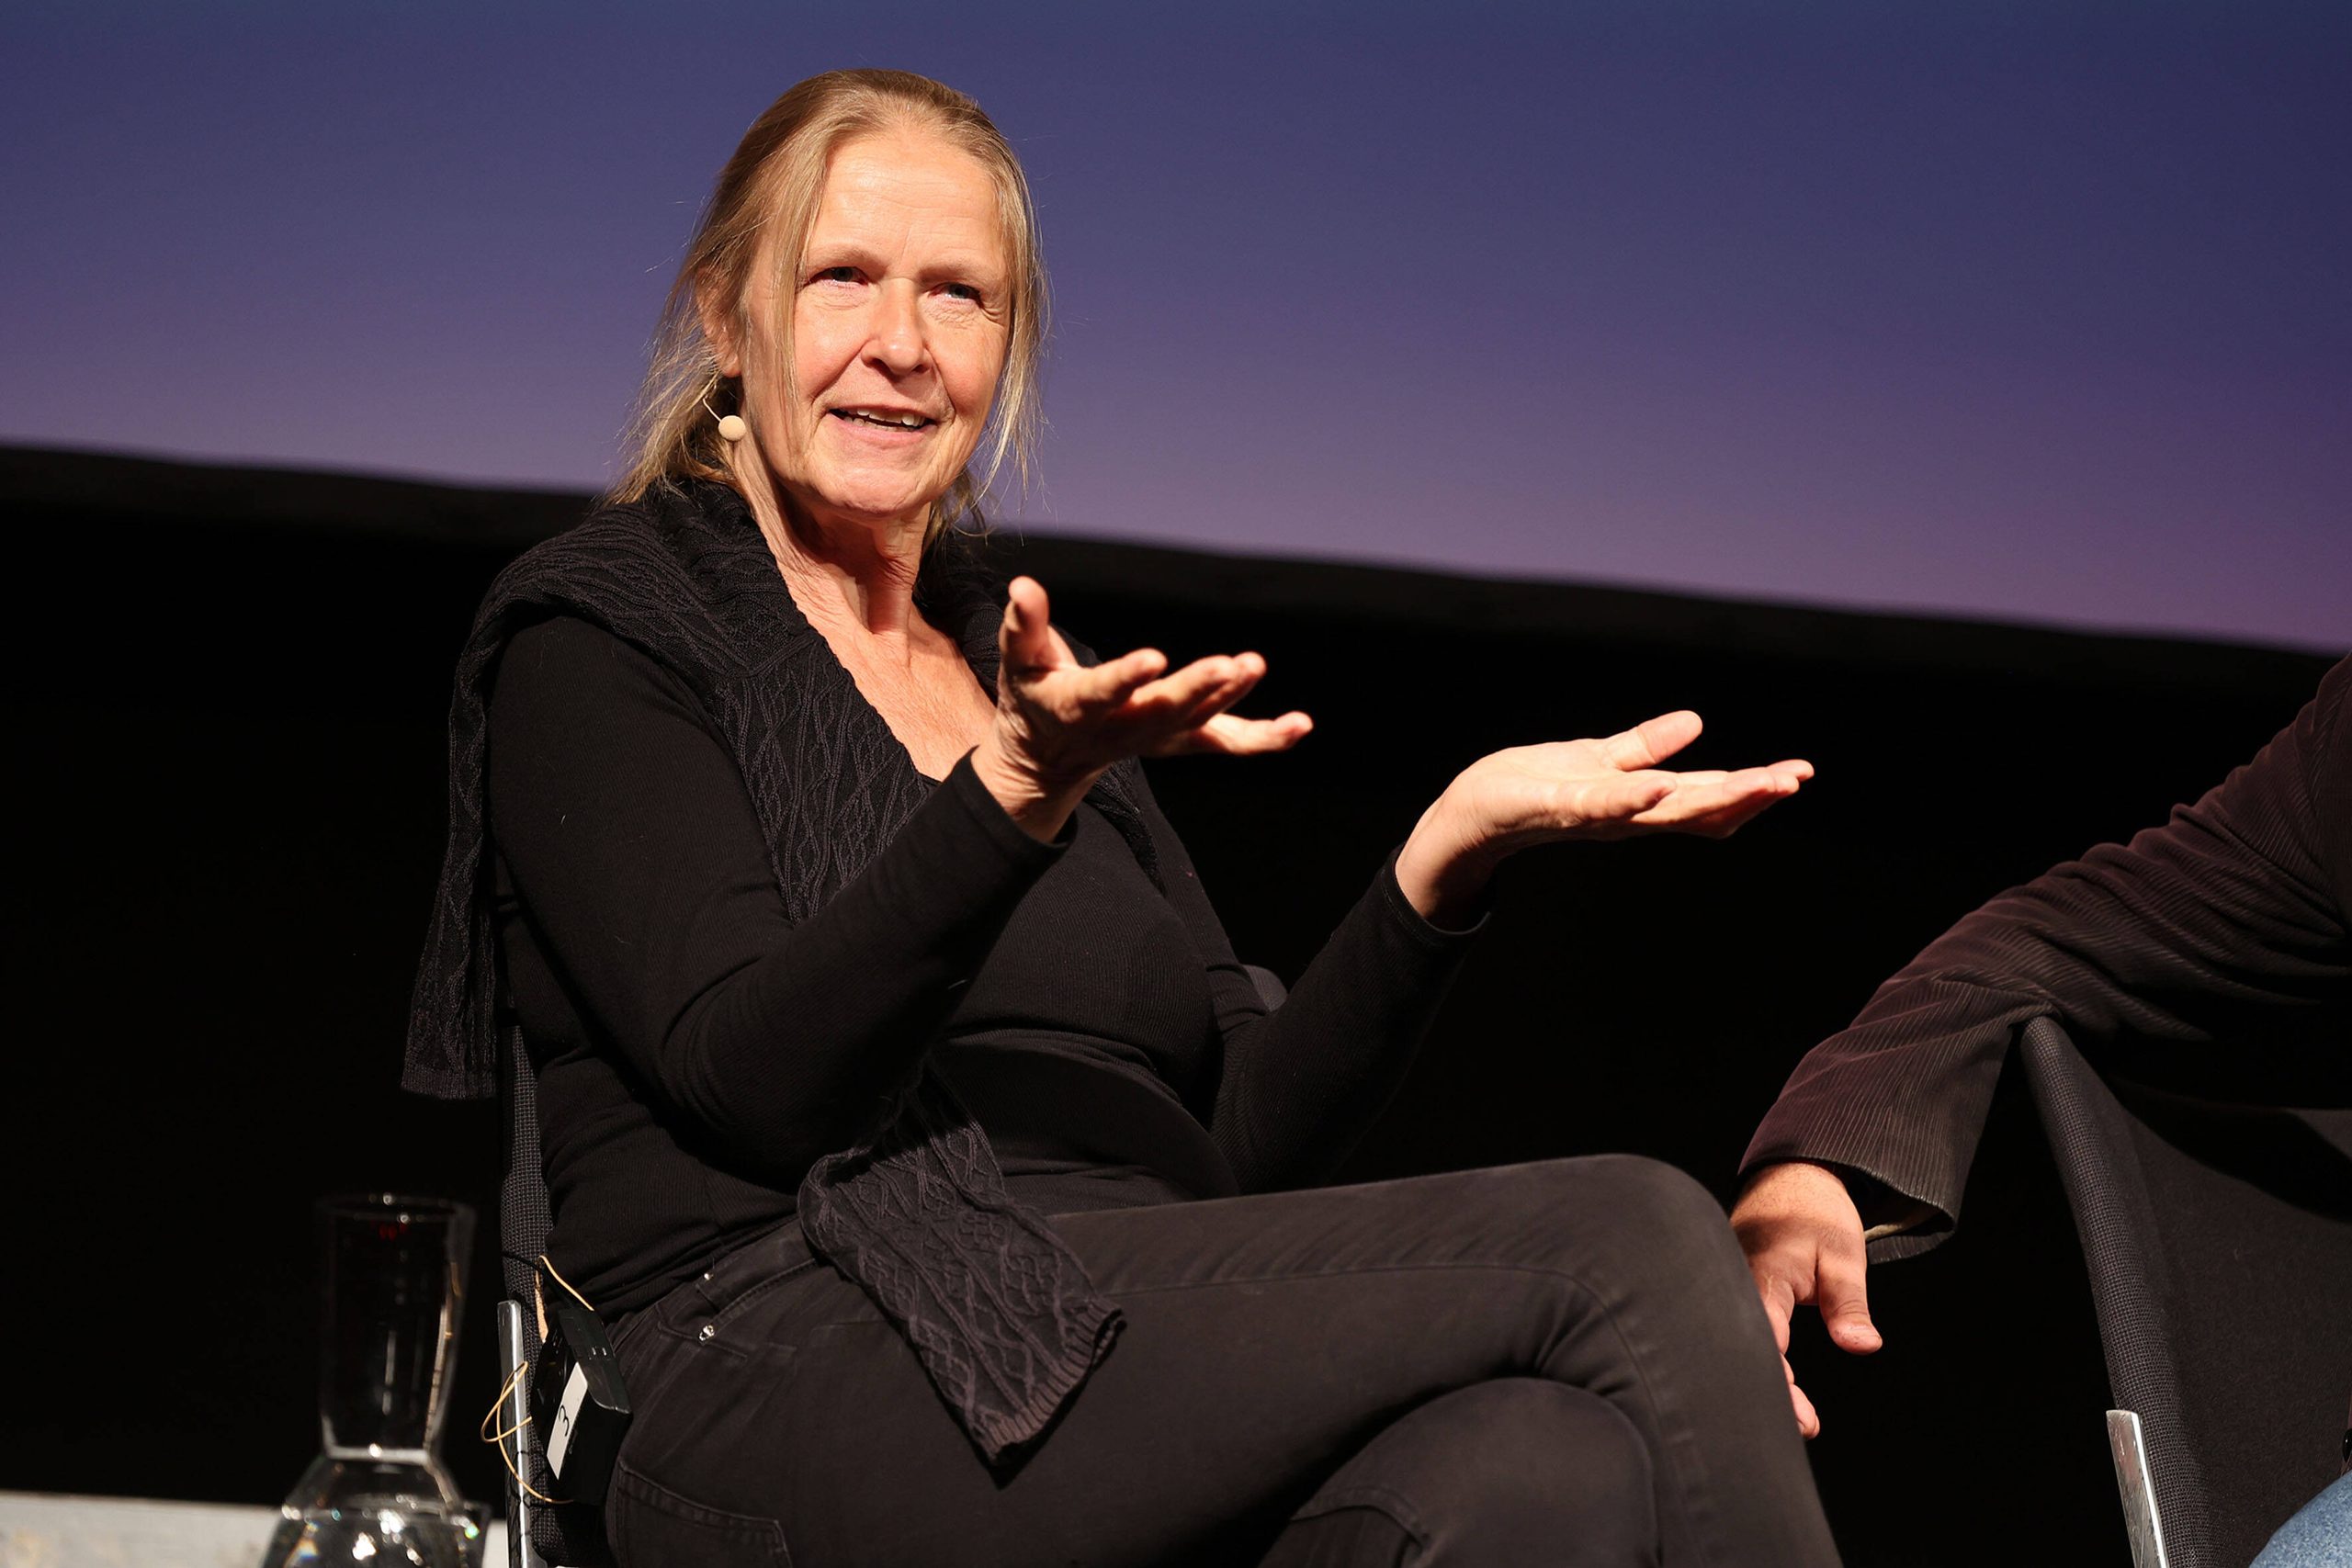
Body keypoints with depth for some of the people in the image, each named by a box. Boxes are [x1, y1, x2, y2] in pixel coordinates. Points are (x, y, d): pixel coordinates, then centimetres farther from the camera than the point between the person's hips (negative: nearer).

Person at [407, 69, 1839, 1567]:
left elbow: (1242, 1146, 14)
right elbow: (753, 1085, -10)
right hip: (793, 1391, -5)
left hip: (1113, 1357, 5)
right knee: (1631, 1246, -22)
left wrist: (1448, 845, 0)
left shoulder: (1037, 679, 24)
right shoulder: (597, 636, 7)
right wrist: (1024, 788, -24)